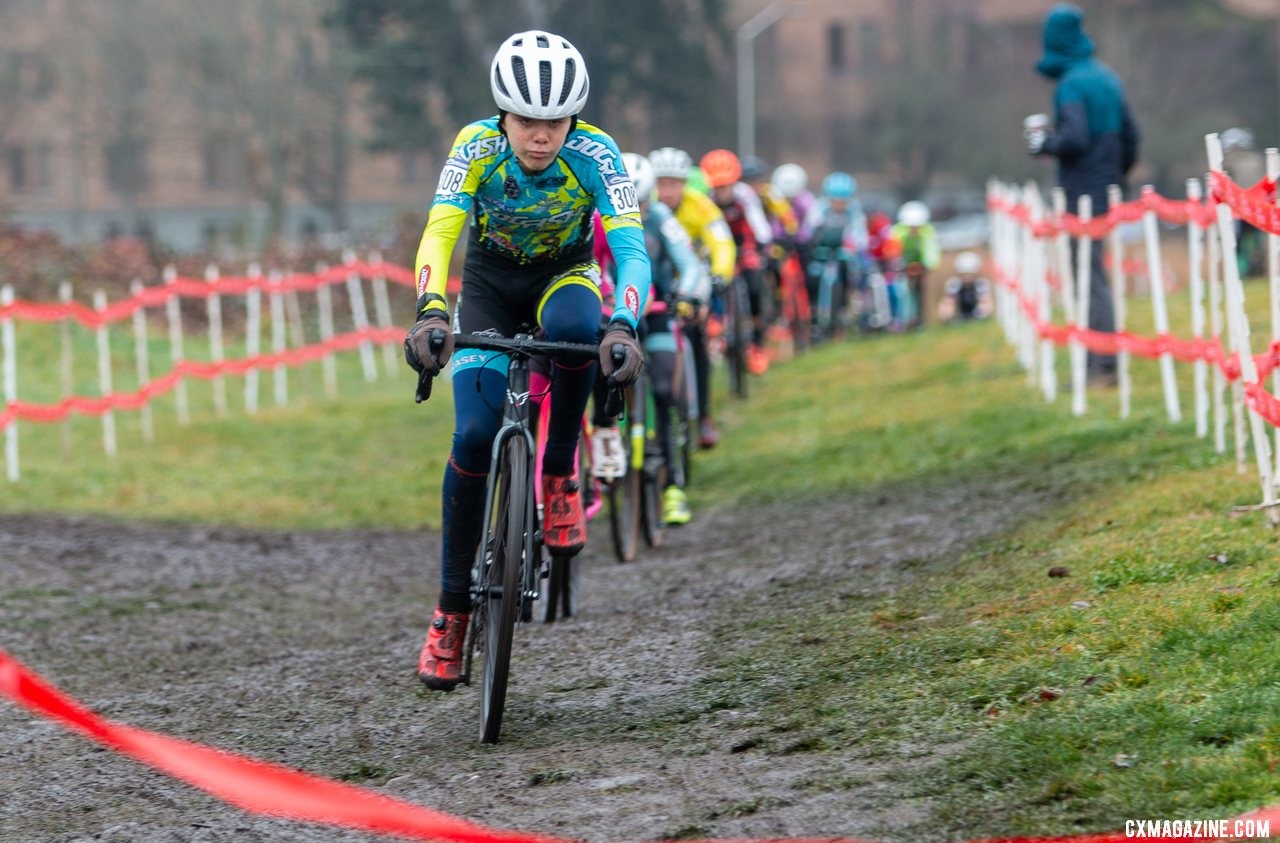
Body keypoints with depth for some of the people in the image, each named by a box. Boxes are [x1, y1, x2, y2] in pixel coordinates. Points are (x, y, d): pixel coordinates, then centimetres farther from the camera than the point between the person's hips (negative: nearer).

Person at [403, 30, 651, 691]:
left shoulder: (595, 155, -28)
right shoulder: (476, 147, -27)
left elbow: (631, 249, -37)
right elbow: (438, 235, -38)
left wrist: (623, 326, -56)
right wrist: (430, 312, -57)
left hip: (564, 273, 0)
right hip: (490, 283, 0)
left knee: (574, 325, -39)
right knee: (475, 435, -18)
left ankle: (559, 476, -16)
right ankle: (452, 610, -5)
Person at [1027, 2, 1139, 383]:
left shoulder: (1071, 84, -15)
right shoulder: (1106, 77, 11)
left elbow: (1075, 138, -24)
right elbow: (1130, 134, 14)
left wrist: (1044, 142, -7)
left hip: (1083, 195, -9)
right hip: (1107, 189, 9)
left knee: (1092, 279, -7)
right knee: (1091, 276, 15)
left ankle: (1105, 365, -9)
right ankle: (1092, 361, 18)